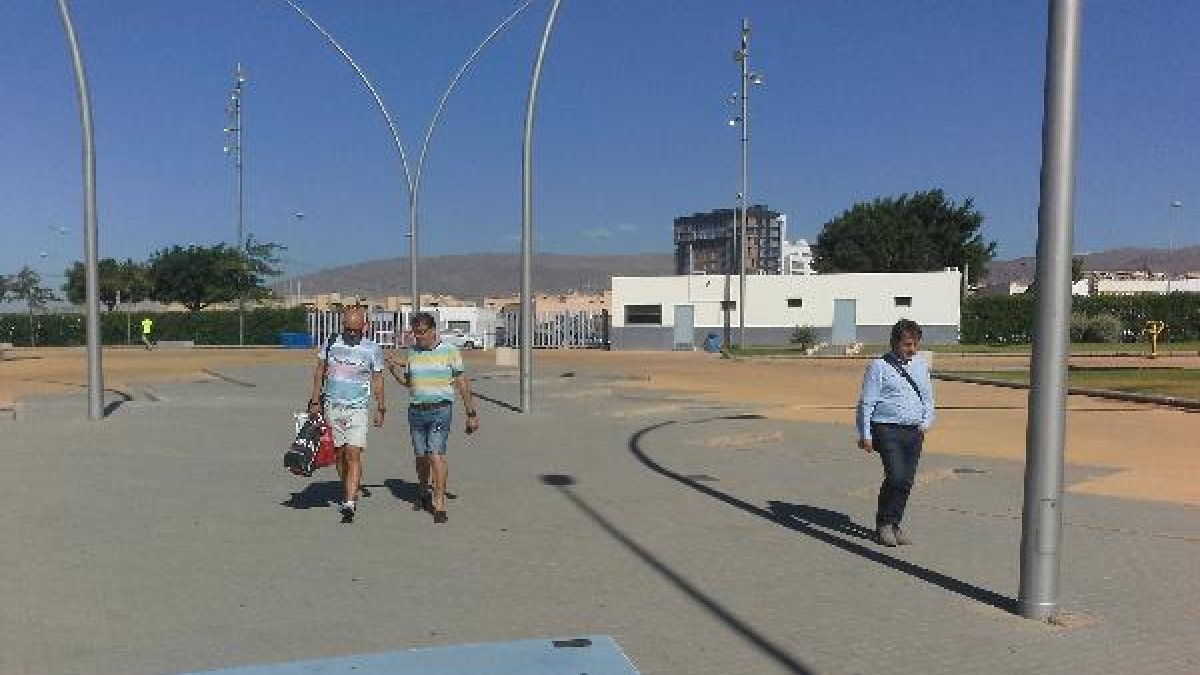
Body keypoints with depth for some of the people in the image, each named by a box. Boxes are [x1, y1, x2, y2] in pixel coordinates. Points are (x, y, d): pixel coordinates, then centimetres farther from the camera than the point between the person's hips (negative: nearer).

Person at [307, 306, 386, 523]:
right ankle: (348, 495, 26)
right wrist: (315, 401, 9)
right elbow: (319, 372, 12)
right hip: (332, 407, 3)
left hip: (358, 409, -3)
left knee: (354, 455, -13)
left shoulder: (373, 349, -1)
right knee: (339, 454, 10)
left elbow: (377, 381, 6)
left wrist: (380, 410, 6)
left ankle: (349, 504, -15)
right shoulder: (331, 343, 3)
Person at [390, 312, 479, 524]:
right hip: (416, 411, 4)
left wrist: (471, 413, 0)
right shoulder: (411, 352, 8)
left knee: (436, 455, -14)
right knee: (421, 456, 12)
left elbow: (462, 384, 1)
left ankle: (439, 504, -11)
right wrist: (393, 371, -1)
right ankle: (423, 492, 36)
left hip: (440, 410, -4)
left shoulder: (450, 351, -2)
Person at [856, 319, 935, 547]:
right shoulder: (879, 366, -4)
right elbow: (866, 402, -5)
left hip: (914, 432, 6)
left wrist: (926, 422, 6)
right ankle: (883, 524, 1)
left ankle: (893, 525, 18)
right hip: (887, 430, -6)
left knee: (906, 481, 4)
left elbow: (928, 399, 23)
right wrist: (865, 435, -9)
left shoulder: (921, 366, 15)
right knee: (896, 477, -16)